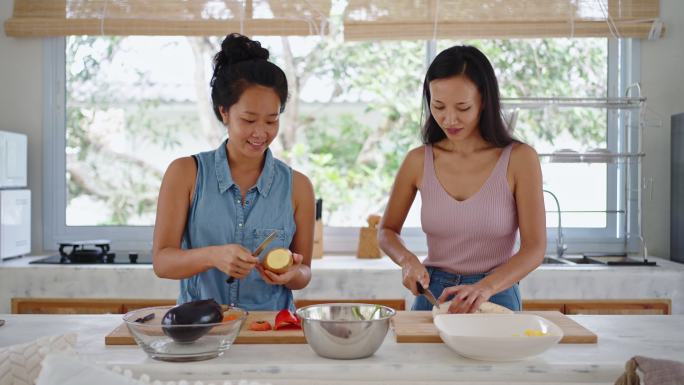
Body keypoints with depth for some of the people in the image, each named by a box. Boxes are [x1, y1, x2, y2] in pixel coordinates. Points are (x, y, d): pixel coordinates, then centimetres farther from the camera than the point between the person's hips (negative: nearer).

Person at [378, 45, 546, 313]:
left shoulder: (519, 159, -5)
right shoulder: (419, 161, 1)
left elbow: (535, 248, -8)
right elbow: (387, 231, 13)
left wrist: (485, 287, -23)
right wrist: (407, 260, -7)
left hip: (497, 297, -2)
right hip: (432, 294, 2)